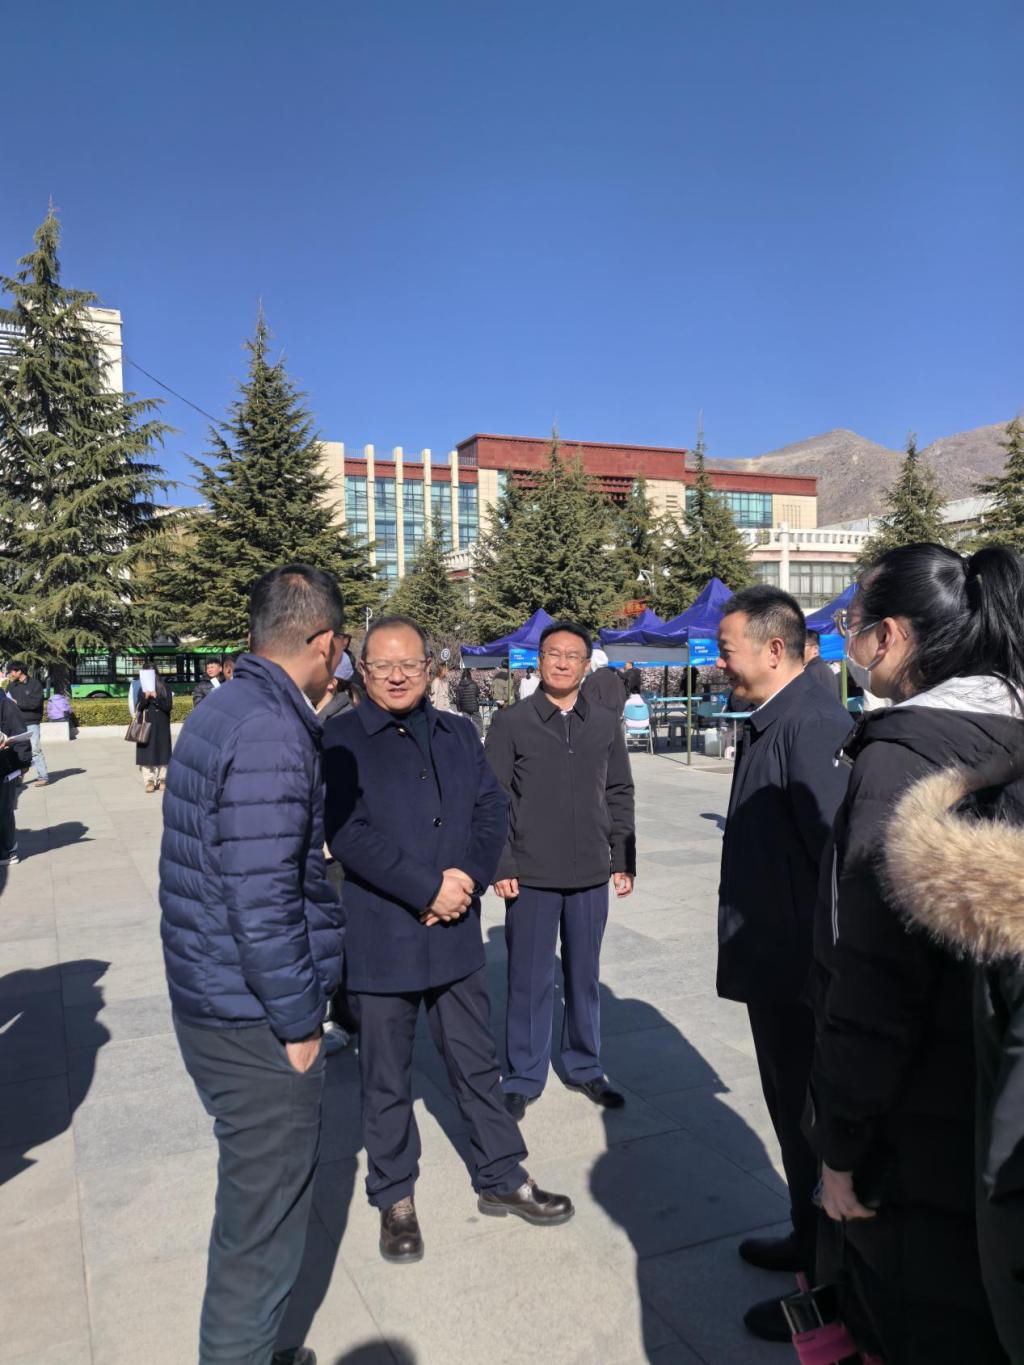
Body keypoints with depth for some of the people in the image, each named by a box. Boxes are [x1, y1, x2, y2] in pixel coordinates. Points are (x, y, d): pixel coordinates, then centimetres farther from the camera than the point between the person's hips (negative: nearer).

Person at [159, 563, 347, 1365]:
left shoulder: (224, 709, 7)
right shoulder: (271, 731, -23)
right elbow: (259, 900, -25)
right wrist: (298, 1022, -15)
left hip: (212, 1006, 10)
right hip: (256, 1022, -10)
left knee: (260, 1188, 24)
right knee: (266, 1213, 8)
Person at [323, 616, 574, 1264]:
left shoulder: (458, 734, 8)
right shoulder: (341, 740, -9)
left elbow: (494, 808, 4)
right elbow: (348, 833, -17)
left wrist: (468, 878, -12)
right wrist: (428, 890, -18)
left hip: (455, 934, 4)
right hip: (379, 938, -4)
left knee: (477, 1064, 17)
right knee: (387, 1080, 13)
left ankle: (501, 1179, 35)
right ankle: (396, 1198, 33)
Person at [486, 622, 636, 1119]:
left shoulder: (606, 723, 5)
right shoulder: (510, 723, -3)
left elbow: (620, 795, 9)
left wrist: (624, 862, 6)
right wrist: (501, 866, -7)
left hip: (591, 876, 3)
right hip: (531, 877, -2)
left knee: (585, 977, 14)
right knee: (529, 980, 7)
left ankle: (584, 1067, 31)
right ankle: (524, 1078, 22)